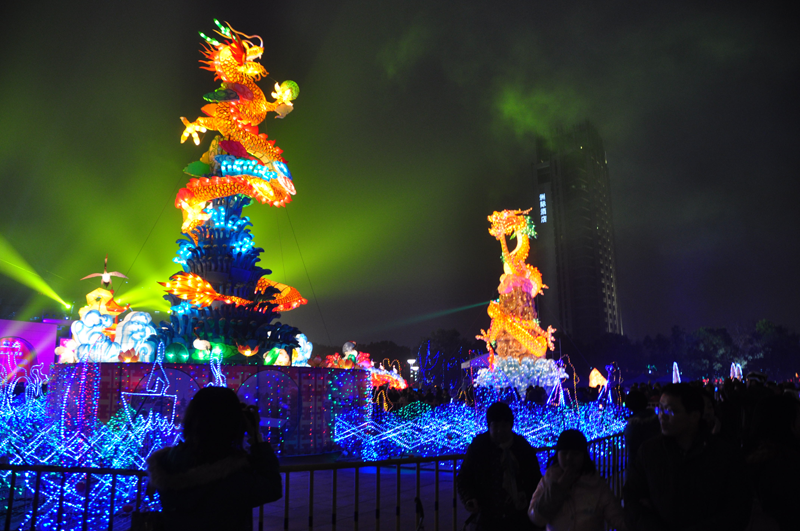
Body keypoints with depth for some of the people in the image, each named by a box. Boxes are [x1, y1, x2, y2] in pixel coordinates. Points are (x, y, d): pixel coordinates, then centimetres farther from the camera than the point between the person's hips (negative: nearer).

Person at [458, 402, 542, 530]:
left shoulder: (523, 447, -1)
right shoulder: (478, 446, -5)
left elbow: (535, 479, 7)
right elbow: (464, 477, 1)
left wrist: (527, 495, -12)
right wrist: (469, 498, -17)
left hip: (519, 520, 1)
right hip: (487, 519, -1)